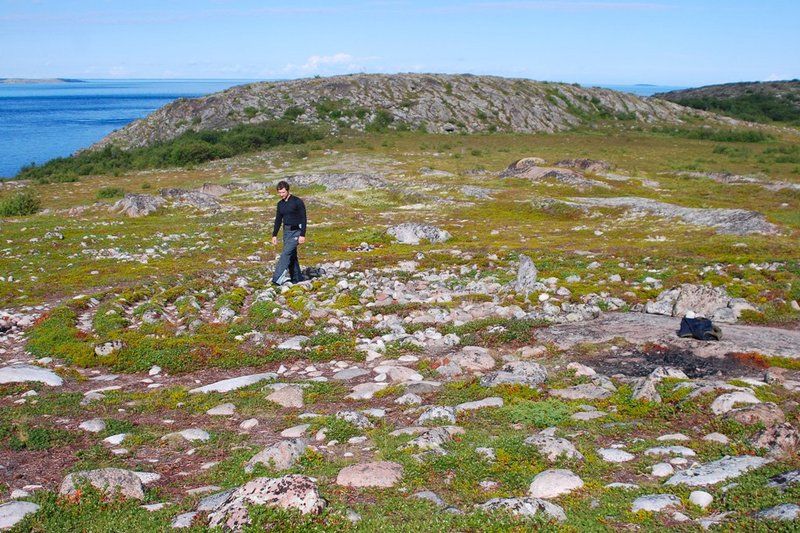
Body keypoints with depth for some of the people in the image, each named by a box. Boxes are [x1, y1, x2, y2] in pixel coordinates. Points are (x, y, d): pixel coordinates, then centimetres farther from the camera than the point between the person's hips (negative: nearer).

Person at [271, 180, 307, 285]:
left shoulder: (297, 202, -10)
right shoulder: (280, 204, 10)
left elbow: (303, 219, -12)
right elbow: (278, 220, 17)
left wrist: (302, 235, -18)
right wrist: (274, 235, 12)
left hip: (296, 232, -7)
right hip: (286, 232, 7)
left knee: (286, 253, -17)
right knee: (291, 256, 9)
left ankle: (278, 278, -23)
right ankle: (297, 279, 16)